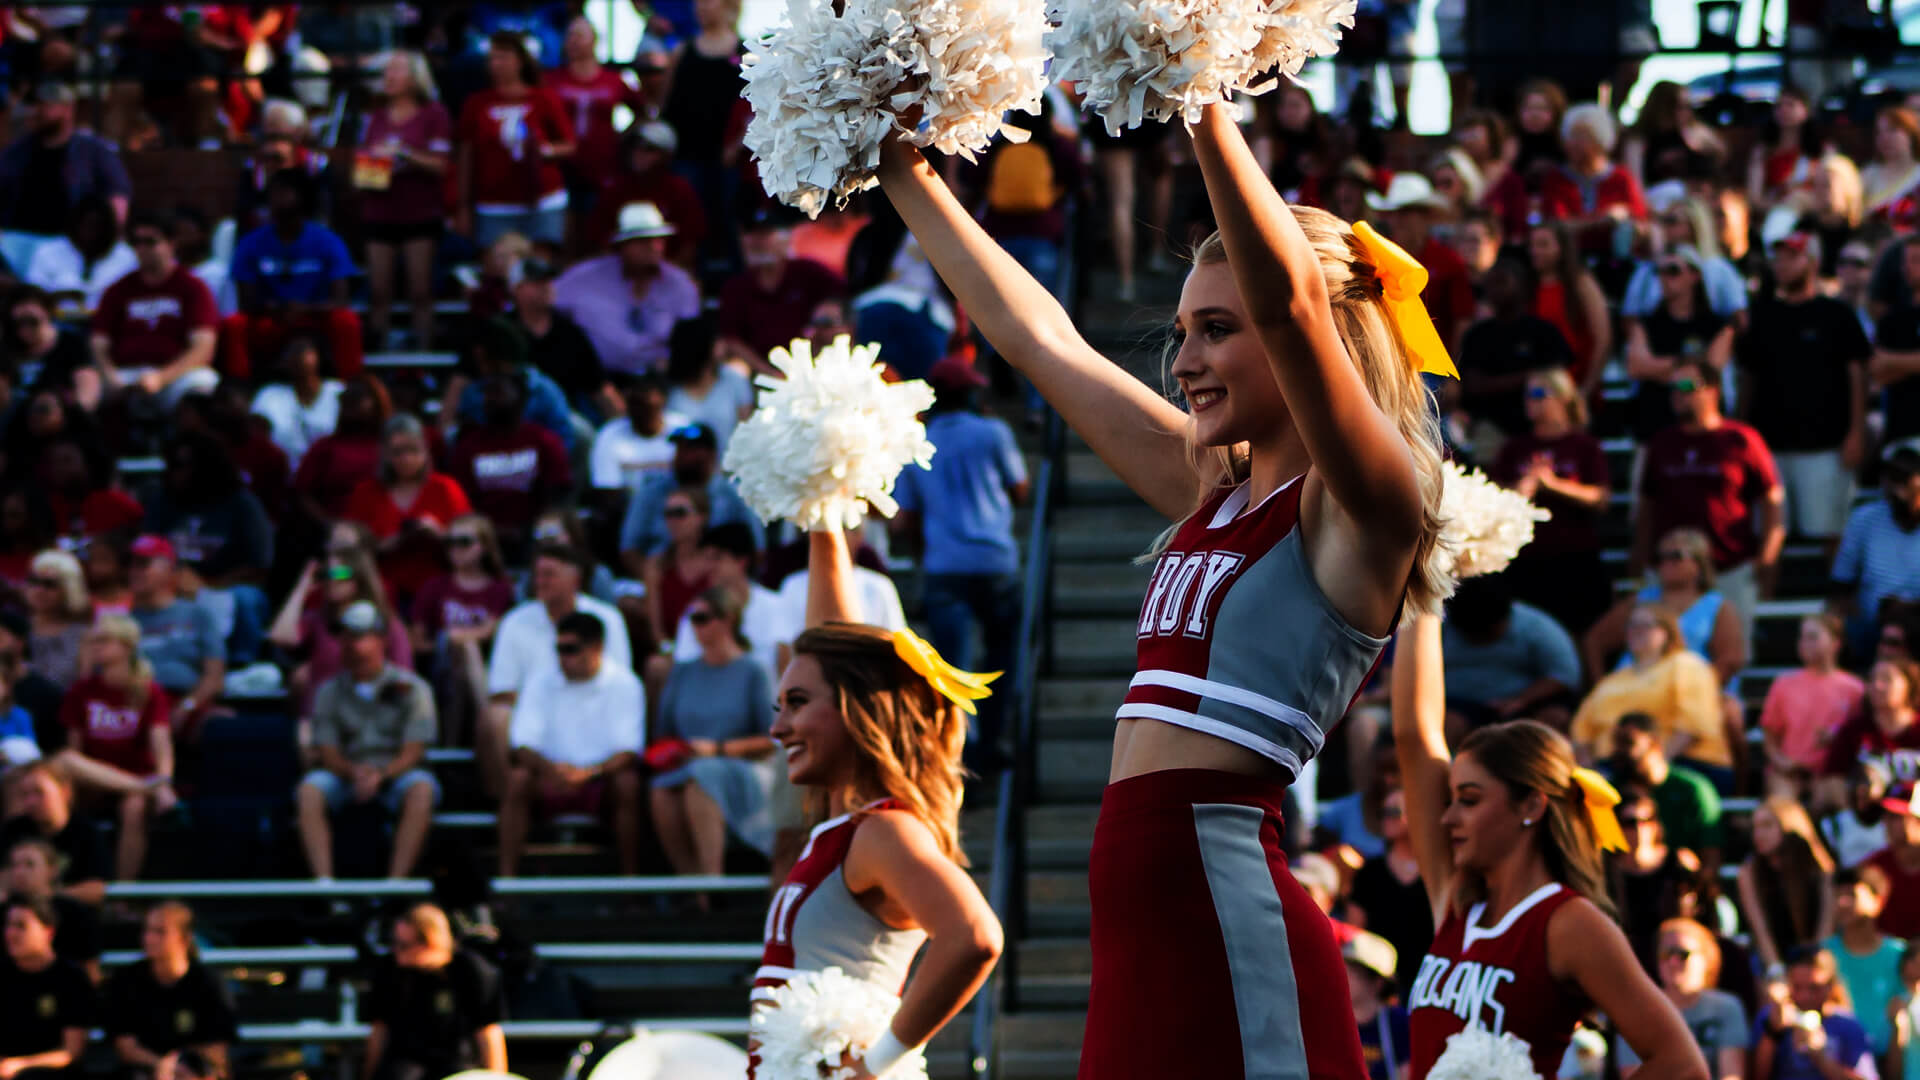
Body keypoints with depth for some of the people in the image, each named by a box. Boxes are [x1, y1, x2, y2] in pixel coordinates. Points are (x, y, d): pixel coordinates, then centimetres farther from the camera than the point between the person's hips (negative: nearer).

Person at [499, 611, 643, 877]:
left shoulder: (624, 685, -3)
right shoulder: (541, 683, 2)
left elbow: (629, 751, -11)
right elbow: (522, 745, -6)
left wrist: (591, 772, -30)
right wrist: (551, 768, -28)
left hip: (602, 778, -1)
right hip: (551, 784, 1)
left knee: (628, 783, -33)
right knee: (517, 779, -28)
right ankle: (506, 877, -30)